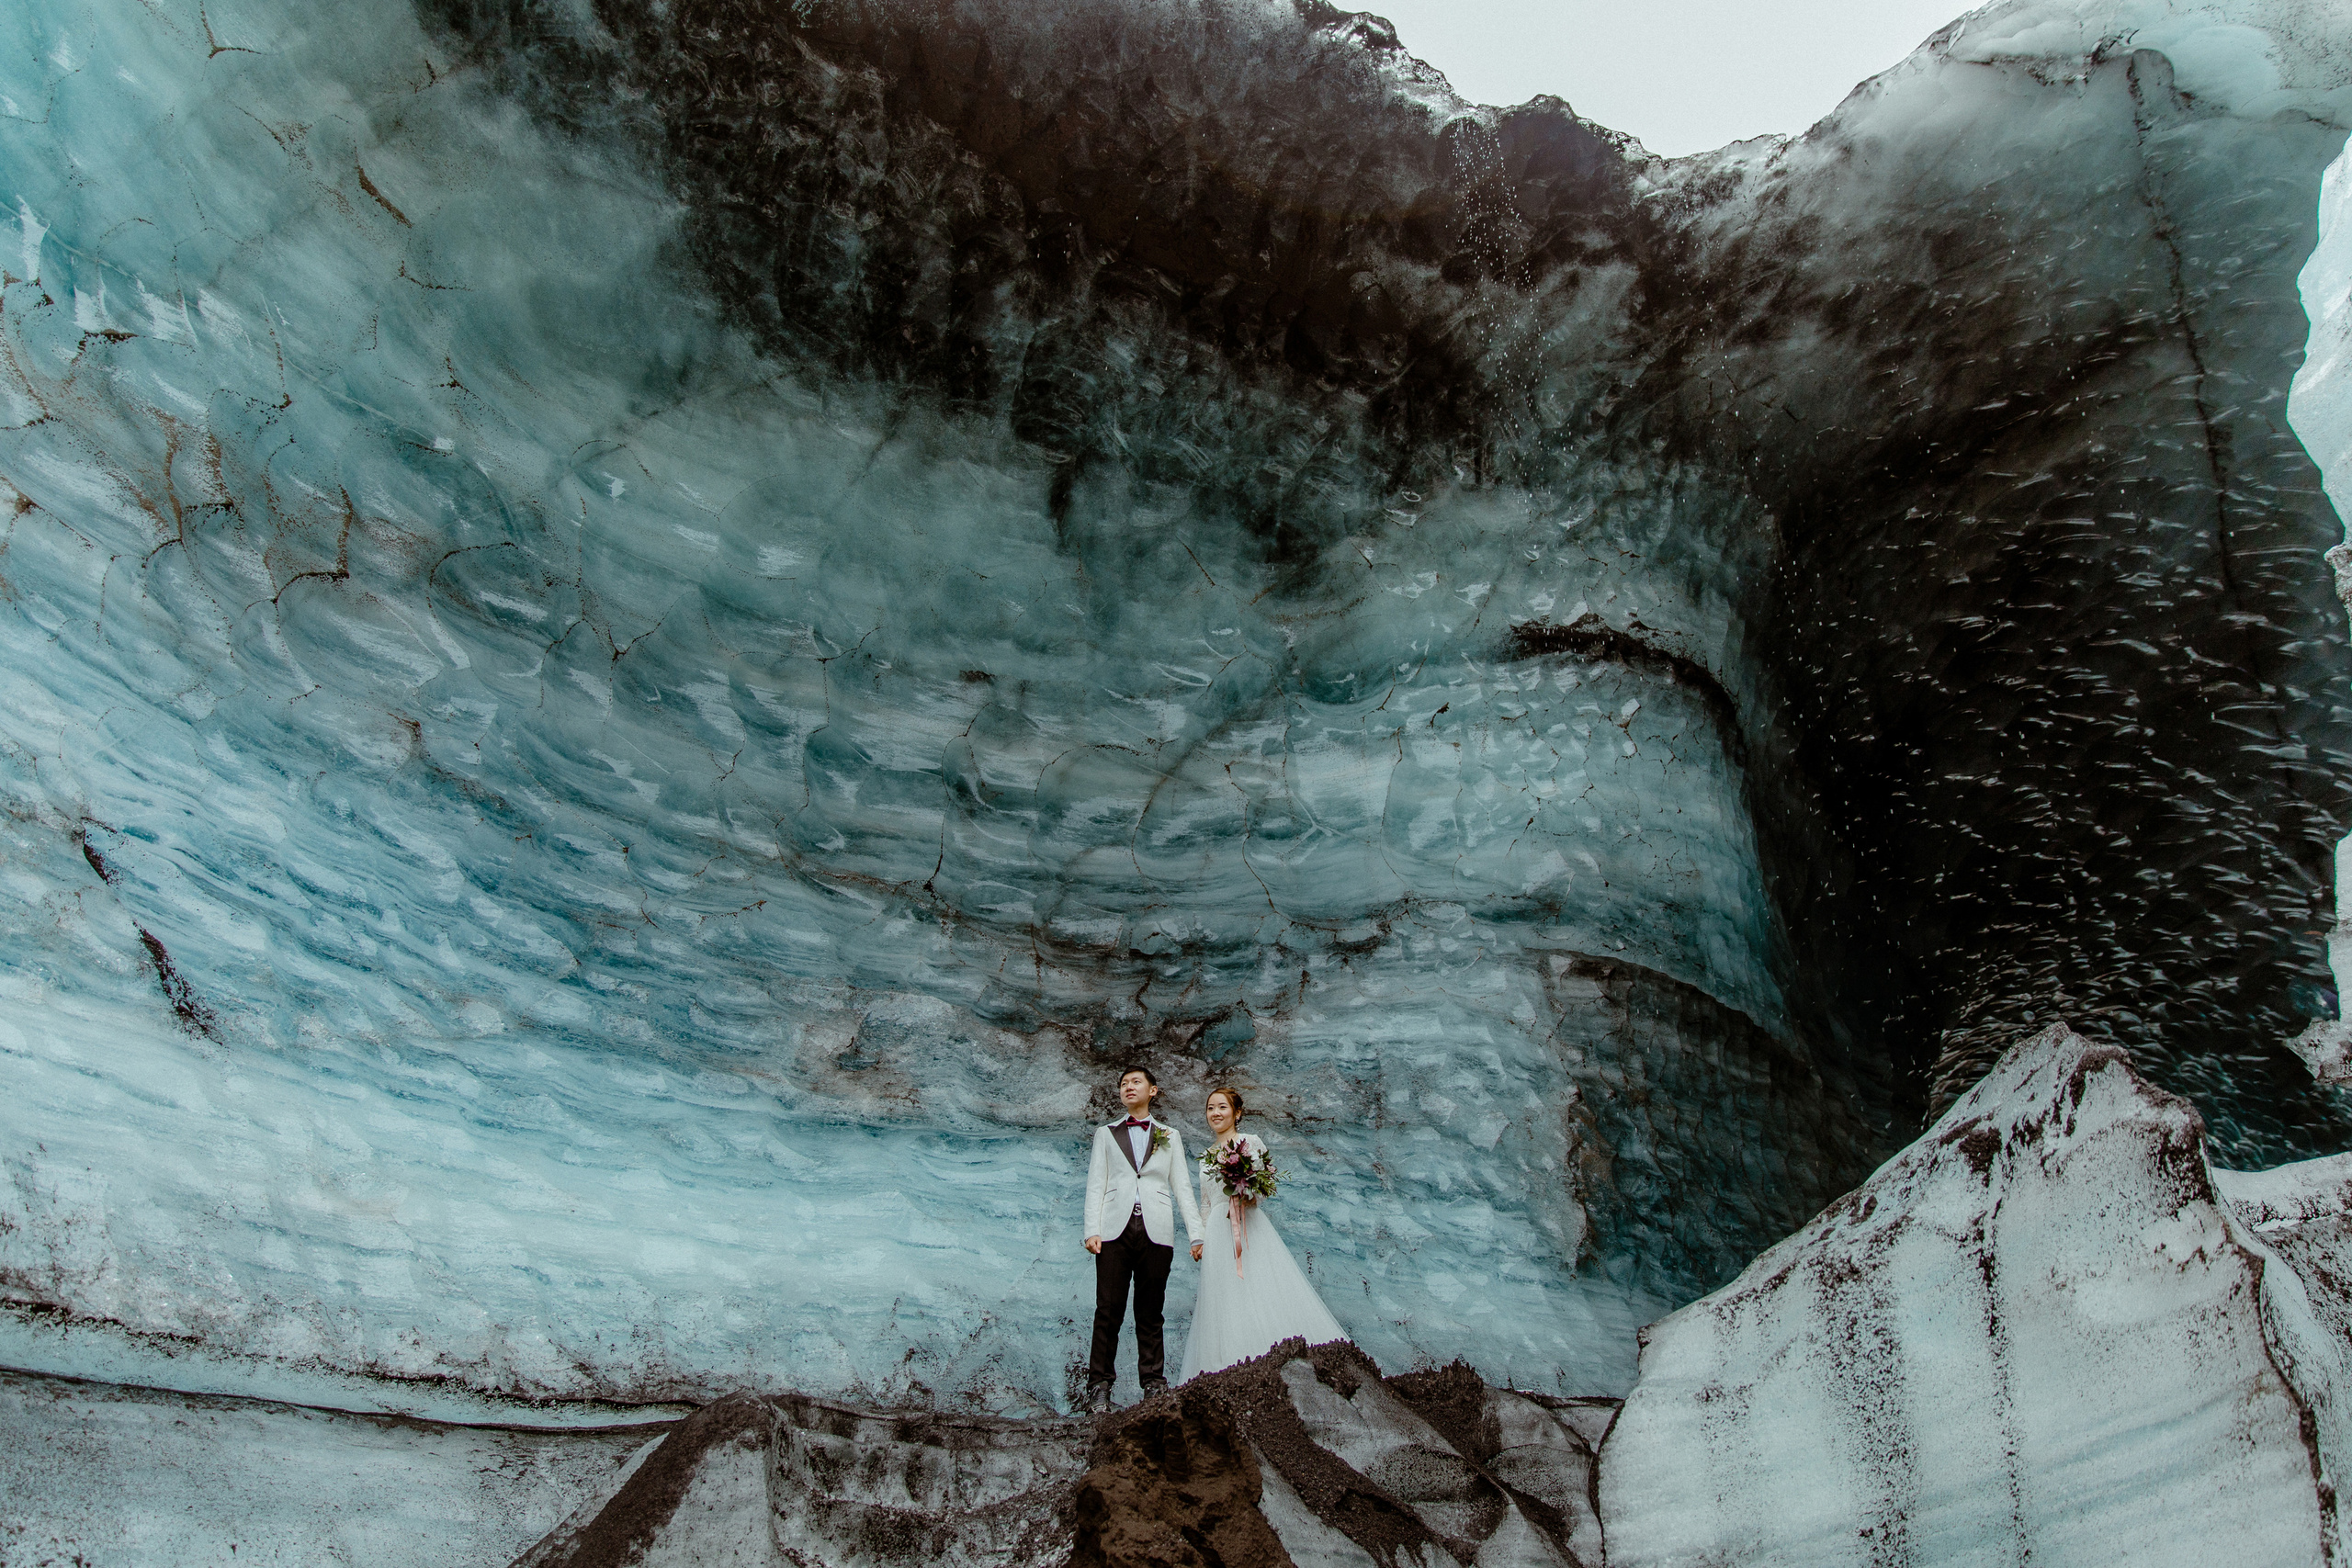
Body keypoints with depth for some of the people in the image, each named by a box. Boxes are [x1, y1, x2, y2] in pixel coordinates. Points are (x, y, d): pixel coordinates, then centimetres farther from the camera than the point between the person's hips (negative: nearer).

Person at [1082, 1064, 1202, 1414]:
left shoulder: (1169, 1137, 18)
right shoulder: (1106, 1134, 17)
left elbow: (1182, 1187, 13)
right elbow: (1096, 1185, 9)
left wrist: (1196, 1234, 4)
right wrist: (1092, 1230, -3)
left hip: (1156, 1233, 0)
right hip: (1115, 1229, 0)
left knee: (1151, 1313, 2)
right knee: (1109, 1310, -4)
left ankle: (1154, 1385, 7)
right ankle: (1099, 1387, 1)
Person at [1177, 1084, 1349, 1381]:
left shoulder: (1251, 1142, 5)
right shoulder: (1207, 1157, 21)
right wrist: (1198, 1239, 13)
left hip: (1251, 1229, -5)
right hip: (1218, 1232, 5)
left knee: (1262, 1297, -13)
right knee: (1226, 1307, -3)